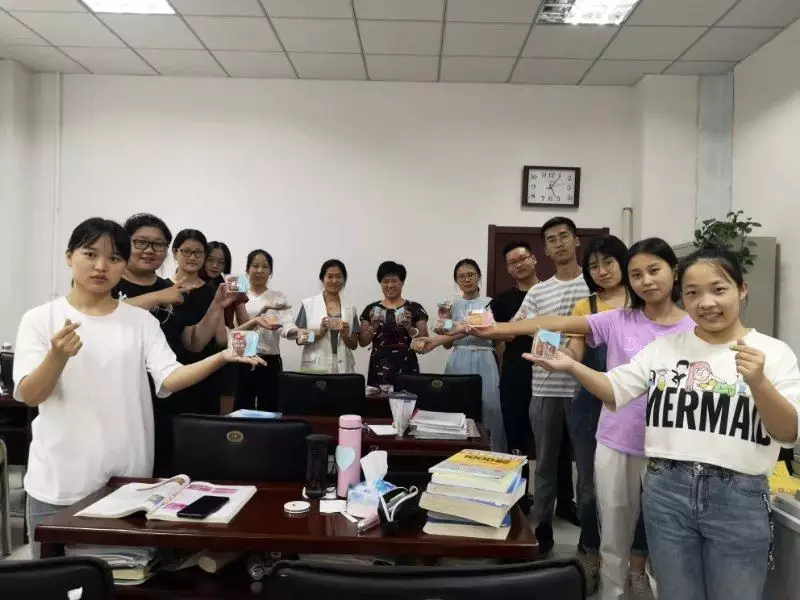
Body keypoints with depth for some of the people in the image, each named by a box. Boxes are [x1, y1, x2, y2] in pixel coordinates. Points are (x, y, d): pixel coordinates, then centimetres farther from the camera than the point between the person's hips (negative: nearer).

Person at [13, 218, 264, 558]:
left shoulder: (142, 322, 2)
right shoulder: (40, 319, -2)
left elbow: (169, 379, -10)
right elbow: (29, 396, -9)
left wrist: (221, 358, -27)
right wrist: (58, 356, -30)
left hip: (128, 478, 1)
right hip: (58, 482, -1)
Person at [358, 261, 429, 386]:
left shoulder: (415, 308, 3)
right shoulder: (371, 309, 8)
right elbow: (362, 342, 7)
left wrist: (410, 328, -16)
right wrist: (373, 326, -10)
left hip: (406, 367, -1)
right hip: (378, 368, 1)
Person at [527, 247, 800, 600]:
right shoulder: (664, 346, 5)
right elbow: (615, 390, 1)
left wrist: (759, 383, -24)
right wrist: (571, 366, -17)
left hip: (739, 498, -2)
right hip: (666, 491, 2)